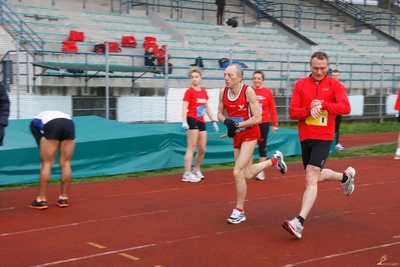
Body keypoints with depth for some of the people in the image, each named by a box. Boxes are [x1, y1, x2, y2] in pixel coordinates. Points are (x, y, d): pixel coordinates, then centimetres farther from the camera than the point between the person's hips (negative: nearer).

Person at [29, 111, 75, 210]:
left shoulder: (34, 122, 32)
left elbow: (39, 140, 19)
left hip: (51, 125, -3)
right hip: (69, 123, 4)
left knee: (47, 164, 5)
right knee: (65, 164, 12)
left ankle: (41, 200, 9)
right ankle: (64, 198, 18)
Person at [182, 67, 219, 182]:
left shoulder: (204, 92, 13)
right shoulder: (189, 91, -6)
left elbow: (207, 108, 20)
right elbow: (184, 108, -13)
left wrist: (213, 121, 16)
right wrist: (184, 122, -27)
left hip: (202, 122, 7)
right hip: (192, 120, -7)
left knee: (202, 149, 10)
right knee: (191, 147, -11)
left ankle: (196, 170, 29)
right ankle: (187, 174, -9)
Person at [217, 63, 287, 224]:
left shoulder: (248, 91, -20)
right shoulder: (223, 92, -4)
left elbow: (258, 118, -19)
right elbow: (220, 114, 8)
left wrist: (237, 124, -25)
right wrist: (226, 121, -15)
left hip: (250, 135, -7)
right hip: (237, 136, 7)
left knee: (237, 172, -16)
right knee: (248, 175, 15)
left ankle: (239, 211, 0)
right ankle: (274, 160, 42)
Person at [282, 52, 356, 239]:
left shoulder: (334, 85, -3)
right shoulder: (300, 85, 2)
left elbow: (345, 107, -15)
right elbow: (292, 112, -2)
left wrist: (322, 104, -25)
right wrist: (310, 109, -20)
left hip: (323, 138, -4)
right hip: (305, 137, 5)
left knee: (311, 177, -16)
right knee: (315, 176, 19)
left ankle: (299, 222, -18)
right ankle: (345, 176, 49)